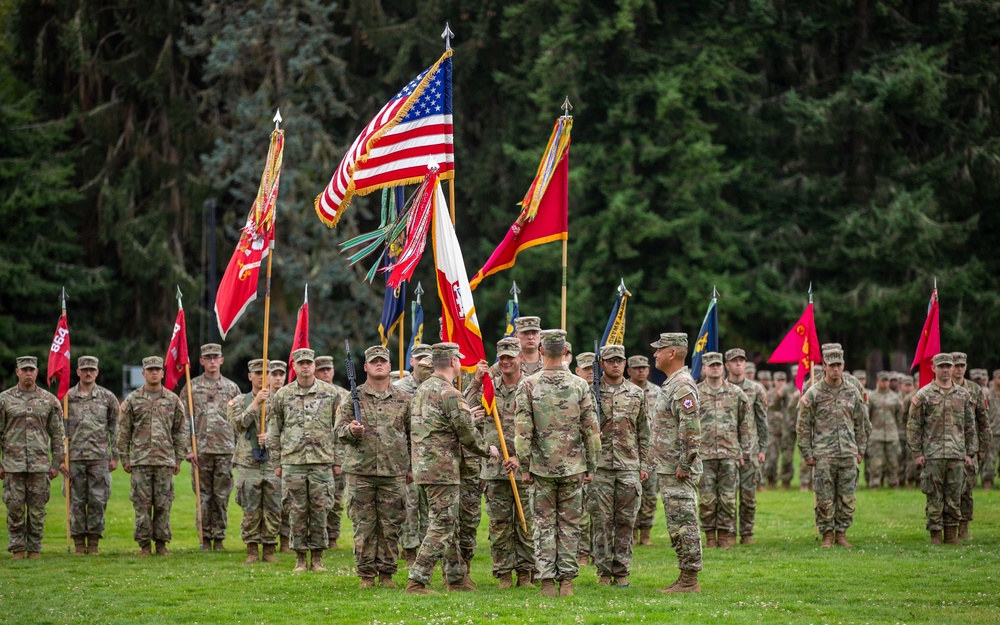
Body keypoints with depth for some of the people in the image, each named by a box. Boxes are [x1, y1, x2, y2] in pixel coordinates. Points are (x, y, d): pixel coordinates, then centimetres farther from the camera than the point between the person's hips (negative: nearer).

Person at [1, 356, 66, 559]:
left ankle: (34, 549, 10)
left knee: (37, 509, 2)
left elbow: (57, 434, 9)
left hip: (40, 464, 1)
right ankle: (17, 548, 8)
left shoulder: (49, 400, 6)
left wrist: (56, 463, 4)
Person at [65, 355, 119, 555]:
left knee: (98, 500, 0)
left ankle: (94, 542, 7)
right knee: (76, 501, 2)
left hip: (100, 457, 0)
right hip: (75, 457, 0)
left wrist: (115, 456, 4)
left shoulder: (108, 397, 5)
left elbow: (115, 429, 8)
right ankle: (79, 543, 8)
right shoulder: (68, 398, 5)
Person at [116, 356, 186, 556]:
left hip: (165, 460, 1)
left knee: (163, 504, 2)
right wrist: (124, 458, 1)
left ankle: (161, 543, 10)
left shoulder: (173, 400, 8)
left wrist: (179, 458, 6)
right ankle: (144, 545, 5)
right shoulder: (132, 400, 4)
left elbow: (180, 431, 10)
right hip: (140, 460, -1)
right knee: (142, 504, 0)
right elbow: (123, 431, 6)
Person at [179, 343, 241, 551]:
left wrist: (239, 450, 5)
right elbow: (184, 421, 3)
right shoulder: (191, 388, 5)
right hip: (200, 449, -1)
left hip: (225, 450, 1)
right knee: (203, 496, 2)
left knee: (222, 496, 2)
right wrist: (188, 448, -5)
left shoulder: (232, 388, 9)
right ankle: (205, 538, 8)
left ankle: (219, 538, 9)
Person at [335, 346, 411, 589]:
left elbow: (413, 435, 15)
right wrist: (350, 430, -18)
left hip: (394, 473, 1)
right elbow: (339, 430, 5)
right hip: (361, 472, -1)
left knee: (391, 526, 2)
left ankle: (386, 573, 11)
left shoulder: (403, 399, 9)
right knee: (364, 526, 1)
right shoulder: (354, 397, 5)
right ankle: (366, 574, 7)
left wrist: (411, 467, 12)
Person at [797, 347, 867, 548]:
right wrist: (807, 454, -3)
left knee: (848, 497, 3)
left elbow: (859, 424, 16)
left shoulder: (852, 393, 9)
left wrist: (860, 450, 11)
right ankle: (827, 535, 8)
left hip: (848, 454, 3)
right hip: (823, 455, -3)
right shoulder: (813, 394, -1)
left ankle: (841, 533, 13)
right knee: (825, 498, -1)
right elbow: (803, 427, 0)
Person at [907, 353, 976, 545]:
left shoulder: (963, 395, 11)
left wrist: (970, 453, 9)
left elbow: (970, 426, 15)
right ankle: (935, 534, 5)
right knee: (934, 497, -1)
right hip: (932, 455, -3)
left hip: (957, 455, 3)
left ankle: (952, 534, 12)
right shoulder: (923, 395, 1)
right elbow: (913, 426, 1)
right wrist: (916, 453, -5)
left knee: (955, 496, 5)